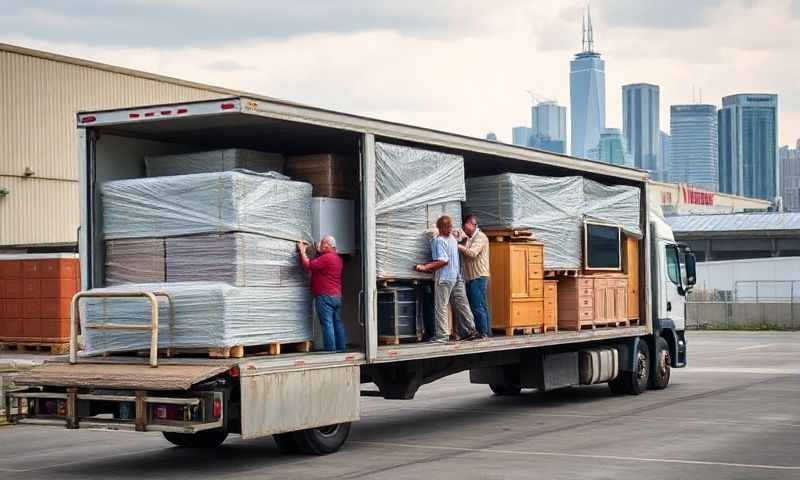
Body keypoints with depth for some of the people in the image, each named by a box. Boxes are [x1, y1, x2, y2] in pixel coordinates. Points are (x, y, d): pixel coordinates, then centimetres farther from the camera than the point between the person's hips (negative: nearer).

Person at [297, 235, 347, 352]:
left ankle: (331, 350, -11)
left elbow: (308, 265, -17)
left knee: (327, 324, -9)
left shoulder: (326, 258, -14)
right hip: (337, 296, 9)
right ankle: (341, 349, 12)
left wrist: (302, 251, -6)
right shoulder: (337, 258, 16)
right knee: (337, 323, 11)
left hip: (325, 296, -9)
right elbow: (317, 264, 24)